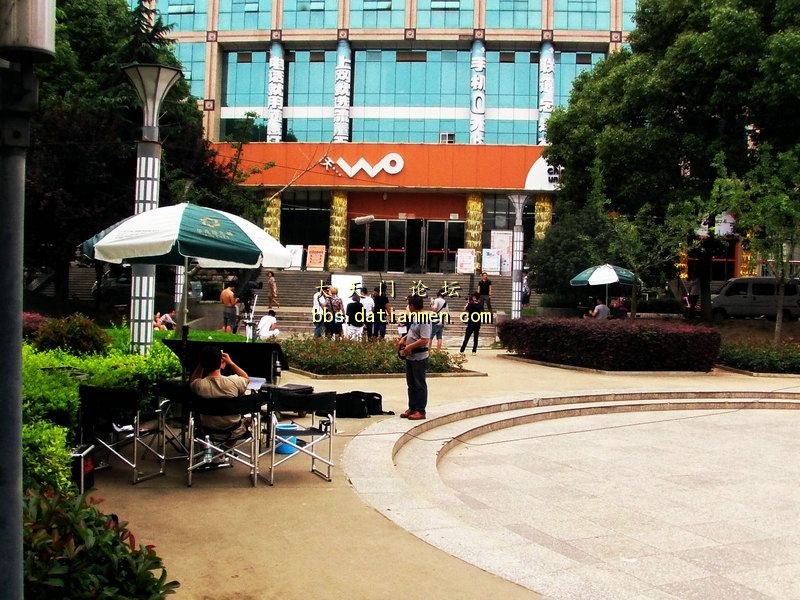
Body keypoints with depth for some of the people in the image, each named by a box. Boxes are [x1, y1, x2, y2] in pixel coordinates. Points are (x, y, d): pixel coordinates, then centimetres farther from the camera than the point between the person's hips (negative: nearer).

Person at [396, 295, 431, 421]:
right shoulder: (414, 318, 11)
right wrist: (403, 339, 11)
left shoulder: (424, 320, -19)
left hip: (419, 358, -10)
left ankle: (420, 411, 5)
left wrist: (409, 346, -20)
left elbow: (424, 340, -24)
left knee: (420, 385, -1)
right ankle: (412, 408, 23)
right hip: (410, 356, 10)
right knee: (411, 384, 15)